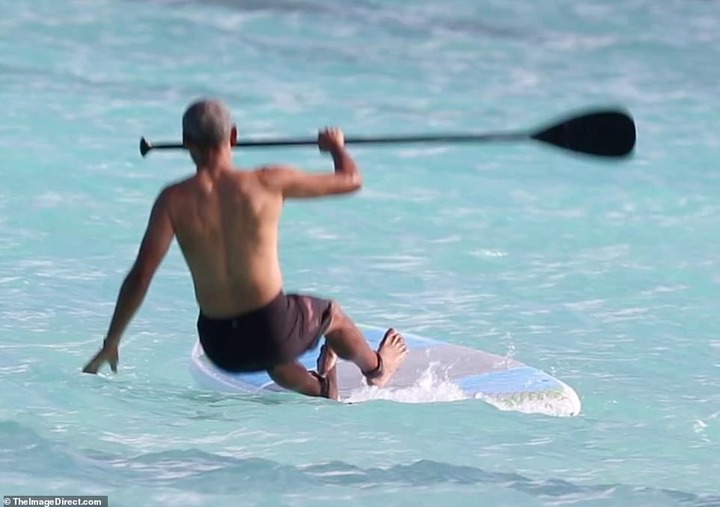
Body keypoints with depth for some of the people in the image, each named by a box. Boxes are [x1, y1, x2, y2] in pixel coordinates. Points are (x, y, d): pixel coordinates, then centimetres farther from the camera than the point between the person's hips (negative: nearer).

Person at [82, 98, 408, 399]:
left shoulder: (174, 201, -11)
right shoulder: (268, 184, -12)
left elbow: (141, 275, -17)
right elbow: (351, 180, 1)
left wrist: (110, 345, -10)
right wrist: (337, 147, 25)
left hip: (221, 348, 1)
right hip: (274, 331, 0)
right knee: (331, 314, 36)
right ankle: (376, 369, 62)